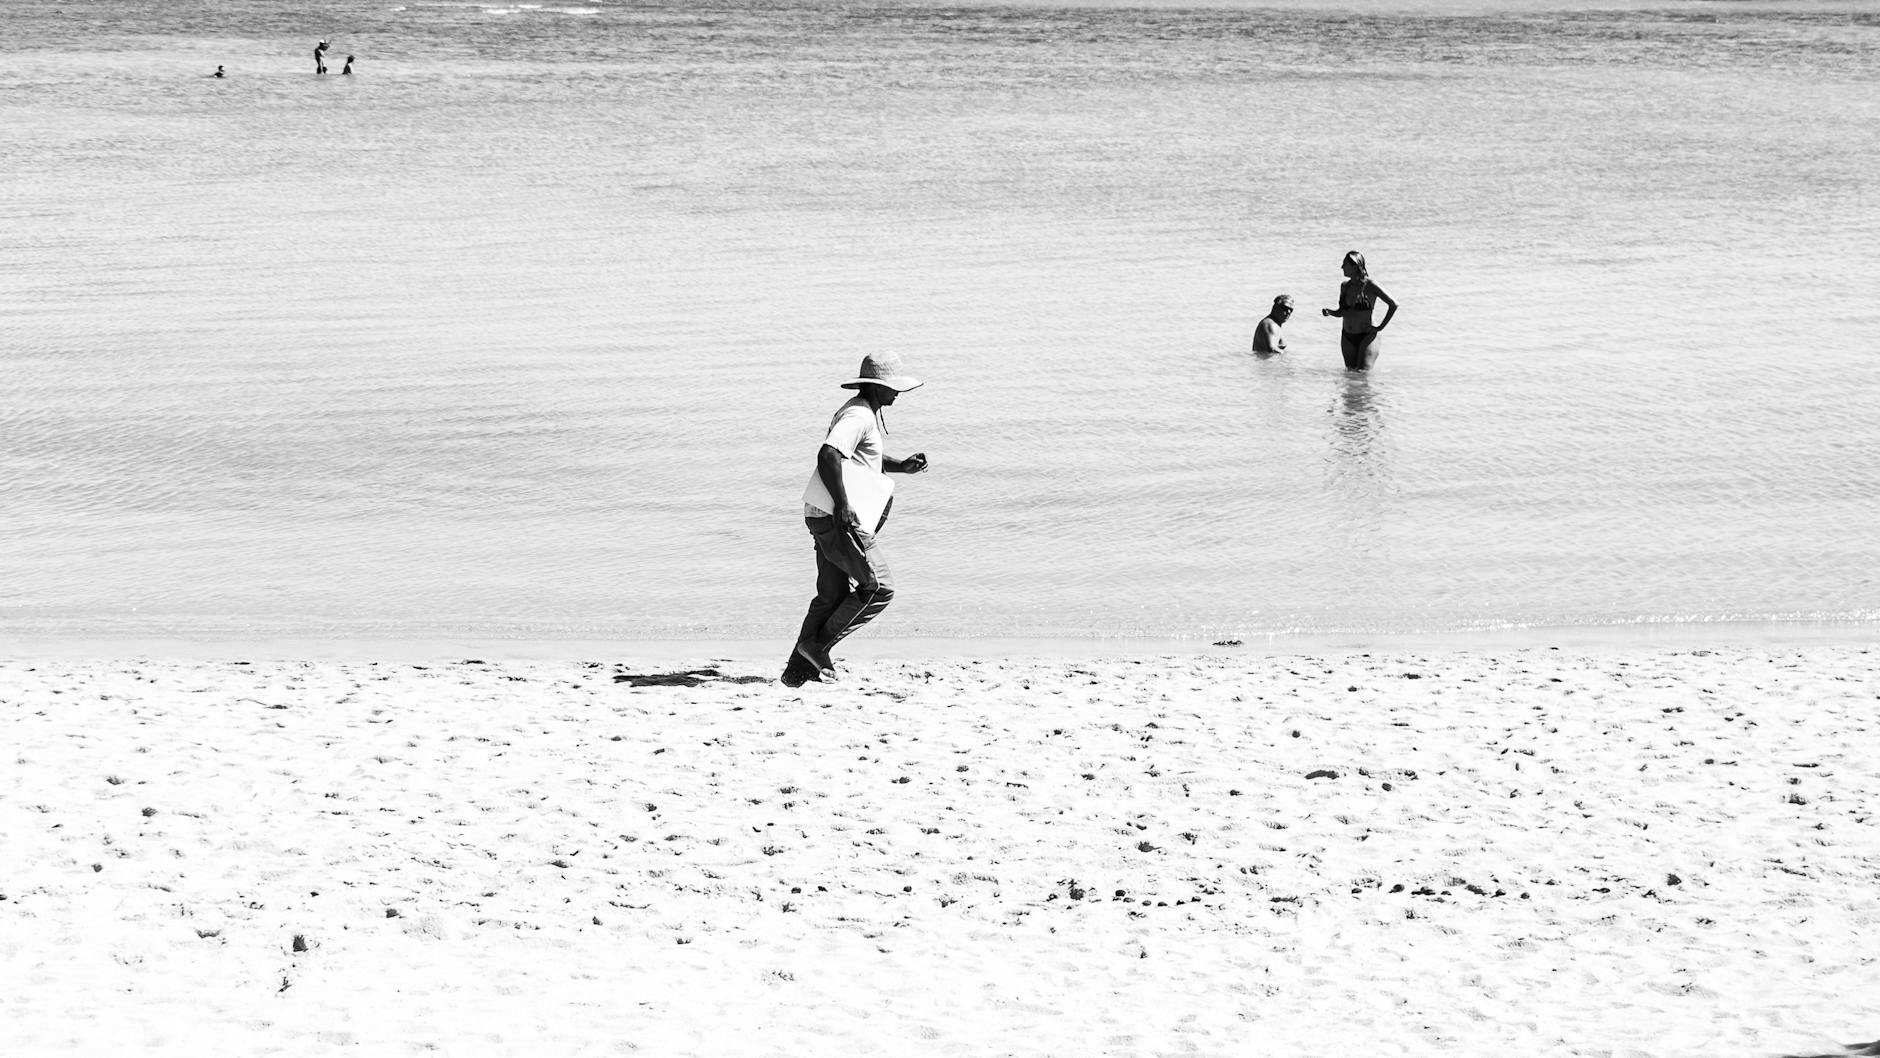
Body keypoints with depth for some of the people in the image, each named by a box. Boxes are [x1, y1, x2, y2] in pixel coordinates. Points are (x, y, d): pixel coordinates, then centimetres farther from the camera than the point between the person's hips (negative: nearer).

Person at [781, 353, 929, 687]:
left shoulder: (869, 414, 19)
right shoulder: (858, 416, -15)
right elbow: (828, 456, -28)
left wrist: (903, 466, 21)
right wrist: (842, 506, -28)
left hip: (826, 517, 11)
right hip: (836, 518, -11)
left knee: (832, 596, 10)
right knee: (879, 588, -7)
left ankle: (798, 669, 10)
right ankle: (818, 645, -2)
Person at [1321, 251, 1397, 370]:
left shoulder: (1370, 286, -15)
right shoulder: (1344, 286, 3)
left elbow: (1393, 304, -13)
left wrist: (1381, 326, -12)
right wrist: (1329, 312, -7)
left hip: (1367, 336, -6)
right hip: (1348, 338, 6)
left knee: (1363, 373, -13)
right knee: (1350, 371, 9)